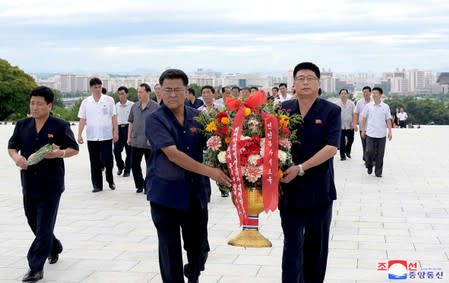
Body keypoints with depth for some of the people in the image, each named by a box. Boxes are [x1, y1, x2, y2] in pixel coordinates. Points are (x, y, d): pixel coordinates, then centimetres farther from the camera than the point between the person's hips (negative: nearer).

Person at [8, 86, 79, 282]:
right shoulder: (22, 125, 5)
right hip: (29, 182, 5)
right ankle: (54, 248, 44)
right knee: (33, 222, 18)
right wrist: (16, 157, -13)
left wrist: (59, 153, -22)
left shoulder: (60, 126, -6)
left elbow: (74, 149, -2)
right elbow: (11, 147, 10)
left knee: (44, 226, -6)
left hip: (51, 183, -5)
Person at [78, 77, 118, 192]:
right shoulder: (86, 102, 5)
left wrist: (116, 132, -3)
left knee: (107, 160, -3)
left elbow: (114, 117, 3)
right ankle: (97, 185, 14)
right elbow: (82, 119, 6)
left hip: (106, 136, -2)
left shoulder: (109, 100, 1)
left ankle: (110, 180, 21)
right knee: (94, 162, 6)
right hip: (91, 137, 2)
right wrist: (79, 135, 0)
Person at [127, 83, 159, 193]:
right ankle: (140, 185, 21)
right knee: (134, 164, 7)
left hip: (149, 142, -5)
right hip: (136, 142, 5)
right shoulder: (135, 106, 9)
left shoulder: (155, 107, -7)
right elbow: (131, 123, 15)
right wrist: (129, 137, 9)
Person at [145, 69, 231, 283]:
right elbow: (173, 154, -20)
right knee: (170, 250, 3)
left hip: (197, 191, 4)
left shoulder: (198, 117, 4)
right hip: (166, 194, -4)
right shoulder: (155, 119, -10)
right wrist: (209, 171, -26)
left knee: (199, 248, 12)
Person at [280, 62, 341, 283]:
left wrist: (301, 168, -21)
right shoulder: (283, 109, 3)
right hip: (289, 188, 1)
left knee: (317, 243, 13)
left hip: (319, 189, 0)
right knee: (292, 244, 2)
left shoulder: (331, 111, -4)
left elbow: (331, 148, -13)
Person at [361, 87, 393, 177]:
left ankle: (378, 172, 12)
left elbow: (388, 120, 4)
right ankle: (369, 166, 22)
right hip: (370, 133, 0)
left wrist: (390, 131, -3)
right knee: (369, 152, -5)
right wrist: (363, 130, 8)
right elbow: (364, 119, 9)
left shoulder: (385, 107, 2)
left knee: (380, 154, 3)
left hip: (382, 135, 0)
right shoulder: (368, 106, 3)